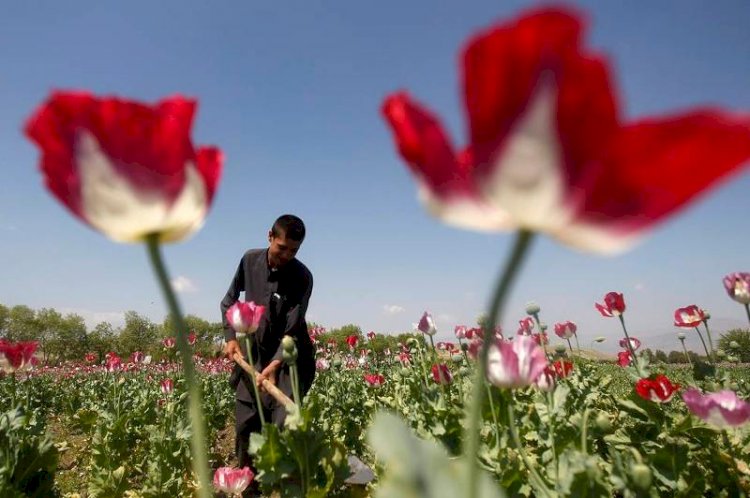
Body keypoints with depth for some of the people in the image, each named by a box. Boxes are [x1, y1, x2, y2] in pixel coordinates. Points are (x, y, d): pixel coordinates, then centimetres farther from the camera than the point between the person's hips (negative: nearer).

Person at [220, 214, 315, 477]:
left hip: (289, 360, -4)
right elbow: (229, 300, 10)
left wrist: (274, 365, -30)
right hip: (252, 356, 4)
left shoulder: (302, 277, -16)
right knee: (245, 427, 9)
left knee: (284, 426, -12)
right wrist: (230, 336, -1)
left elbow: (293, 328, -19)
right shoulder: (250, 260, -4)